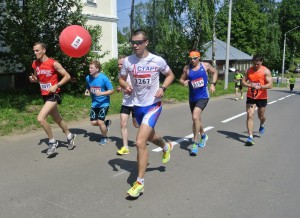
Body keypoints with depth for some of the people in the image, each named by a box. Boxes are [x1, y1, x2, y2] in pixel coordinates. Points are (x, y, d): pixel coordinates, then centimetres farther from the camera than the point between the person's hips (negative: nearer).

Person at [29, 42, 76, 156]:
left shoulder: (53, 63, -14)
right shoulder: (35, 64, 5)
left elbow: (67, 76, -12)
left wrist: (56, 85, -21)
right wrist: (33, 79, -3)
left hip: (53, 95, -7)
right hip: (45, 96, 7)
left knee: (40, 118, -20)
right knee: (57, 119, 18)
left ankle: (52, 141, -2)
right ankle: (70, 136, 39)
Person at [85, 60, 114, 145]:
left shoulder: (104, 78, -19)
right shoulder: (88, 78, -4)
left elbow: (111, 90, -14)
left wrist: (101, 93, -27)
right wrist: (87, 92, -7)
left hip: (104, 103, -5)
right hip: (94, 103, 5)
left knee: (100, 122, -12)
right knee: (93, 122, 0)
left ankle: (104, 138, 15)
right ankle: (106, 123, 31)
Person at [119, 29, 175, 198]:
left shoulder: (158, 61, -11)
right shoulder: (128, 61, -5)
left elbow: (170, 75, 5)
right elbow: (121, 79, 9)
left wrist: (163, 88, -13)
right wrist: (126, 86, -14)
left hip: (153, 105, -5)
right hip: (138, 105, 5)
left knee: (140, 142, -17)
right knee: (150, 137, 25)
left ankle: (140, 183, -3)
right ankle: (166, 146, 61)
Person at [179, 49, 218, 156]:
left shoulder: (206, 65, -4)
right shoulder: (186, 68, -1)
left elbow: (215, 72, 13)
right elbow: (181, 79, 9)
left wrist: (213, 84, 0)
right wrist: (184, 82, -15)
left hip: (203, 96, -4)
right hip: (192, 97, 4)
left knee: (195, 117, -23)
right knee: (196, 119, 17)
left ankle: (195, 143, -12)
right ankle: (203, 136, 46)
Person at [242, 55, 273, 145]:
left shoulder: (266, 71, -7)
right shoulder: (249, 70, 3)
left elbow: (270, 85, -13)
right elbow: (243, 81, 4)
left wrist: (260, 87, -31)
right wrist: (250, 85, -17)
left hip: (262, 97, -1)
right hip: (250, 97, 2)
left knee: (261, 116, 16)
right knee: (249, 116, -11)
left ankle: (262, 125, 53)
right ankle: (250, 137, -10)